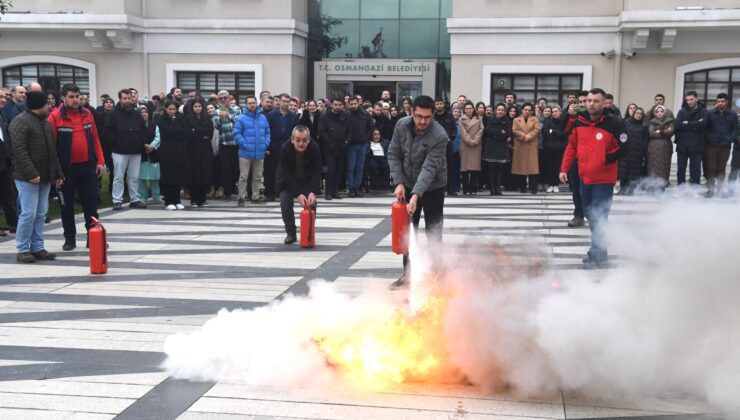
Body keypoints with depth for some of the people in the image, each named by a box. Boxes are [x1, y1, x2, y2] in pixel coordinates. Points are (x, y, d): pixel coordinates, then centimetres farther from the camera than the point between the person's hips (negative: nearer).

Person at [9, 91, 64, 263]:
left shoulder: (45, 121, 16)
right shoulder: (20, 122, -10)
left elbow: (52, 150, 19)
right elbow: (20, 151, -18)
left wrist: (58, 173, 15)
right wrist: (31, 173, -24)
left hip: (45, 176, 8)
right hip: (27, 177, -8)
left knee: (41, 214, 9)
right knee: (29, 213, -6)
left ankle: (37, 248, 16)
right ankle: (22, 249, 3)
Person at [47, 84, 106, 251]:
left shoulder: (87, 114, 7)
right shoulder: (55, 117, -7)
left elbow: (95, 139, 10)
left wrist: (100, 161, 4)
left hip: (88, 166, 3)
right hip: (66, 168, -3)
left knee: (91, 203, 6)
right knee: (66, 205, 7)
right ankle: (70, 238, 18)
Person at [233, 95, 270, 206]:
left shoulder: (263, 118, 7)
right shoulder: (241, 118, -6)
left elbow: (267, 132, 12)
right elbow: (236, 133, -9)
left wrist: (266, 144, -1)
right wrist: (245, 144, -16)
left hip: (260, 153, 4)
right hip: (245, 153, -4)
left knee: (258, 176, 13)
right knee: (243, 176, -2)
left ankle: (256, 196, 23)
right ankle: (241, 197, 6)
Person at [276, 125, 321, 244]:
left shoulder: (315, 149, -27)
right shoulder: (285, 149, -31)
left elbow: (316, 173, -26)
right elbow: (287, 174, -31)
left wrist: (312, 192, -42)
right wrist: (298, 194, -40)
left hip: (307, 181, 1)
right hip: (287, 181, -1)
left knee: (312, 202, -12)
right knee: (285, 203, -15)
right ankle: (291, 233, 2)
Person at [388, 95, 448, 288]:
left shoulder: (440, 136, -28)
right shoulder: (402, 125, -13)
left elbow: (429, 169, -34)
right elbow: (393, 154, -5)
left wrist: (416, 195, -43)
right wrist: (399, 182, -15)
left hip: (433, 187, -4)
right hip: (408, 185, 5)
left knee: (433, 233, -1)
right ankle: (408, 273, 21)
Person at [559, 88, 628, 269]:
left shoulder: (614, 124, -14)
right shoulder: (579, 122, 2)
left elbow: (624, 149, -10)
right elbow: (571, 147, 10)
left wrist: (606, 159, -16)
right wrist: (564, 169, 8)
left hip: (604, 180, -6)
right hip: (585, 177, 6)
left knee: (599, 219, -7)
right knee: (590, 217, 16)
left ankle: (597, 255, 4)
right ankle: (598, 250, 32)